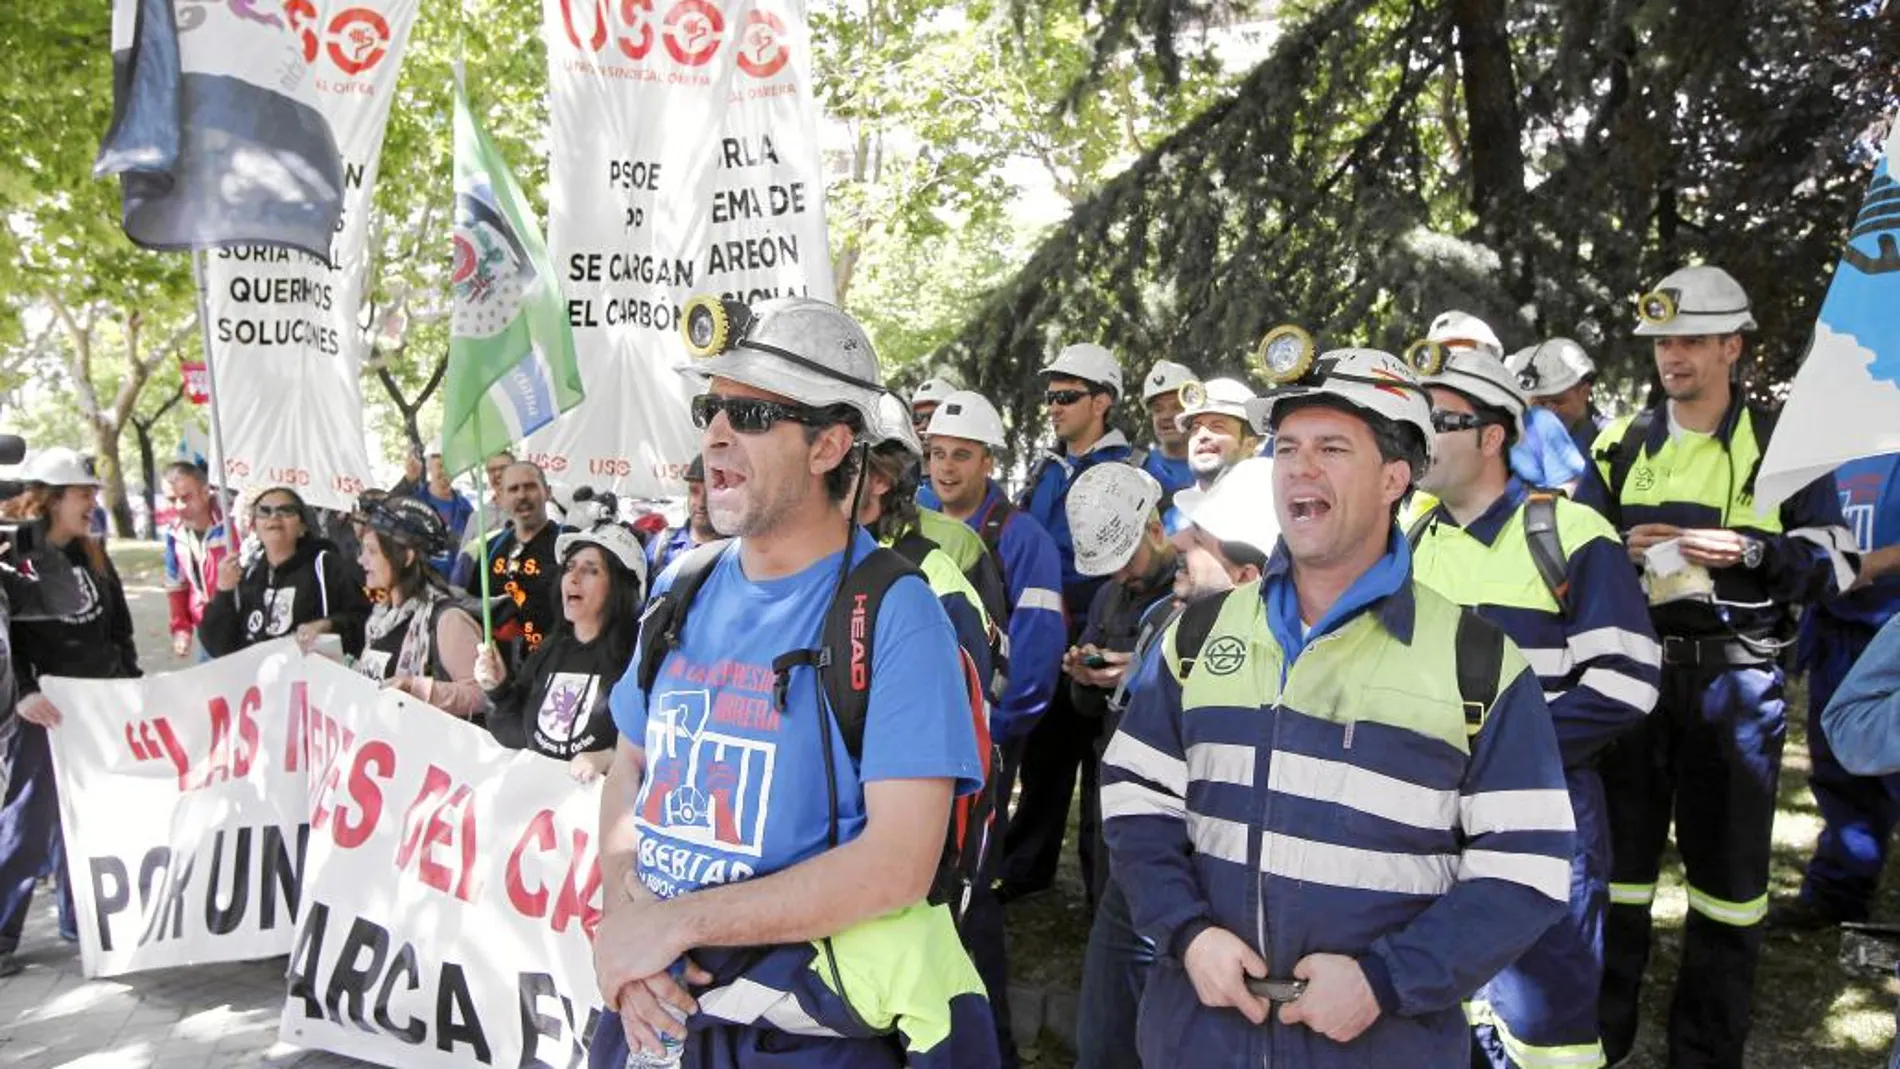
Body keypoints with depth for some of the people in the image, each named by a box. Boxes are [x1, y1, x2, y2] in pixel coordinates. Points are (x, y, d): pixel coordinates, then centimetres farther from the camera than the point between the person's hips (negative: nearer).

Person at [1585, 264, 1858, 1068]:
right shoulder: (1622, 444, 9)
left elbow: (1834, 562, 0)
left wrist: (1747, 549, -16)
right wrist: (1620, 549, -6)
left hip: (1734, 677, -2)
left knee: (1728, 868, 7)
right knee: (1616, 857, 9)